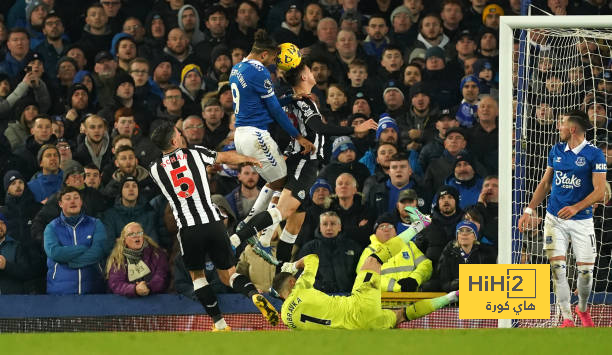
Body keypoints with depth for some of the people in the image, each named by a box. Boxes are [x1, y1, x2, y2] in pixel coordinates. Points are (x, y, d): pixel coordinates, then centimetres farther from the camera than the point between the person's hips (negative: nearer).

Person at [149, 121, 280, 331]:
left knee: (197, 275, 19)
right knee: (228, 275, 10)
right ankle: (255, 295, -20)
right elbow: (226, 157, 22)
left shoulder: (155, 169, 8)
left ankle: (220, 325, 10)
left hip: (188, 229, -1)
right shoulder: (194, 154, 6)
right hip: (213, 223, 1)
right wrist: (250, 159, 43)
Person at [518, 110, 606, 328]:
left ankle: (582, 309, 27)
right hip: (555, 219, 3)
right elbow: (545, 183, 17)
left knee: (585, 271, -2)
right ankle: (567, 320, -4)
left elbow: (599, 191, -12)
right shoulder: (556, 151, 8)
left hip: (581, 220, -3)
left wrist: (576, 208, -25)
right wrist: (530, 210, 10)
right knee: (557, 268, -8)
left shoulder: (594, 154, -8)